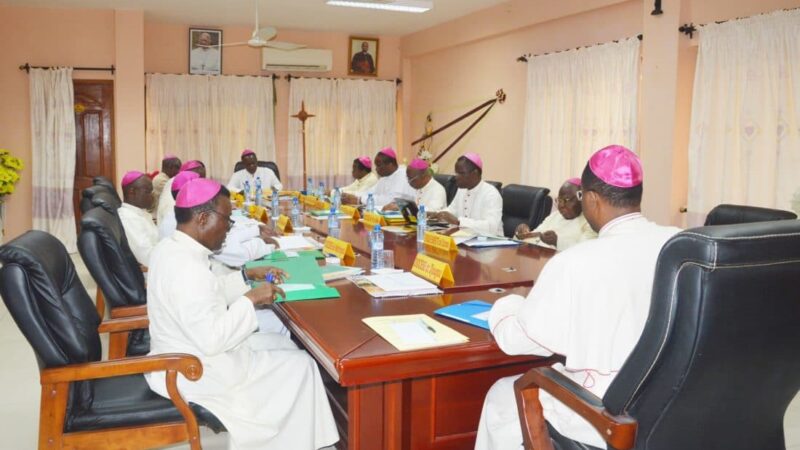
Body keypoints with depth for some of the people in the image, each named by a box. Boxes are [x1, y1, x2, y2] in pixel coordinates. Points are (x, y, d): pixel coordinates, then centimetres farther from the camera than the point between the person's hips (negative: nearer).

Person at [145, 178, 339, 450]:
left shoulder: (172, 248, 2)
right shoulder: (185, 267, -30)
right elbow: (213, 339, -32)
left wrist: (247, 276, 9)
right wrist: (251, 299, -22)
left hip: (184, 357, 10)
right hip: (195, 372, -10)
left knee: (282, 344, 18)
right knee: (300, 366, -1)